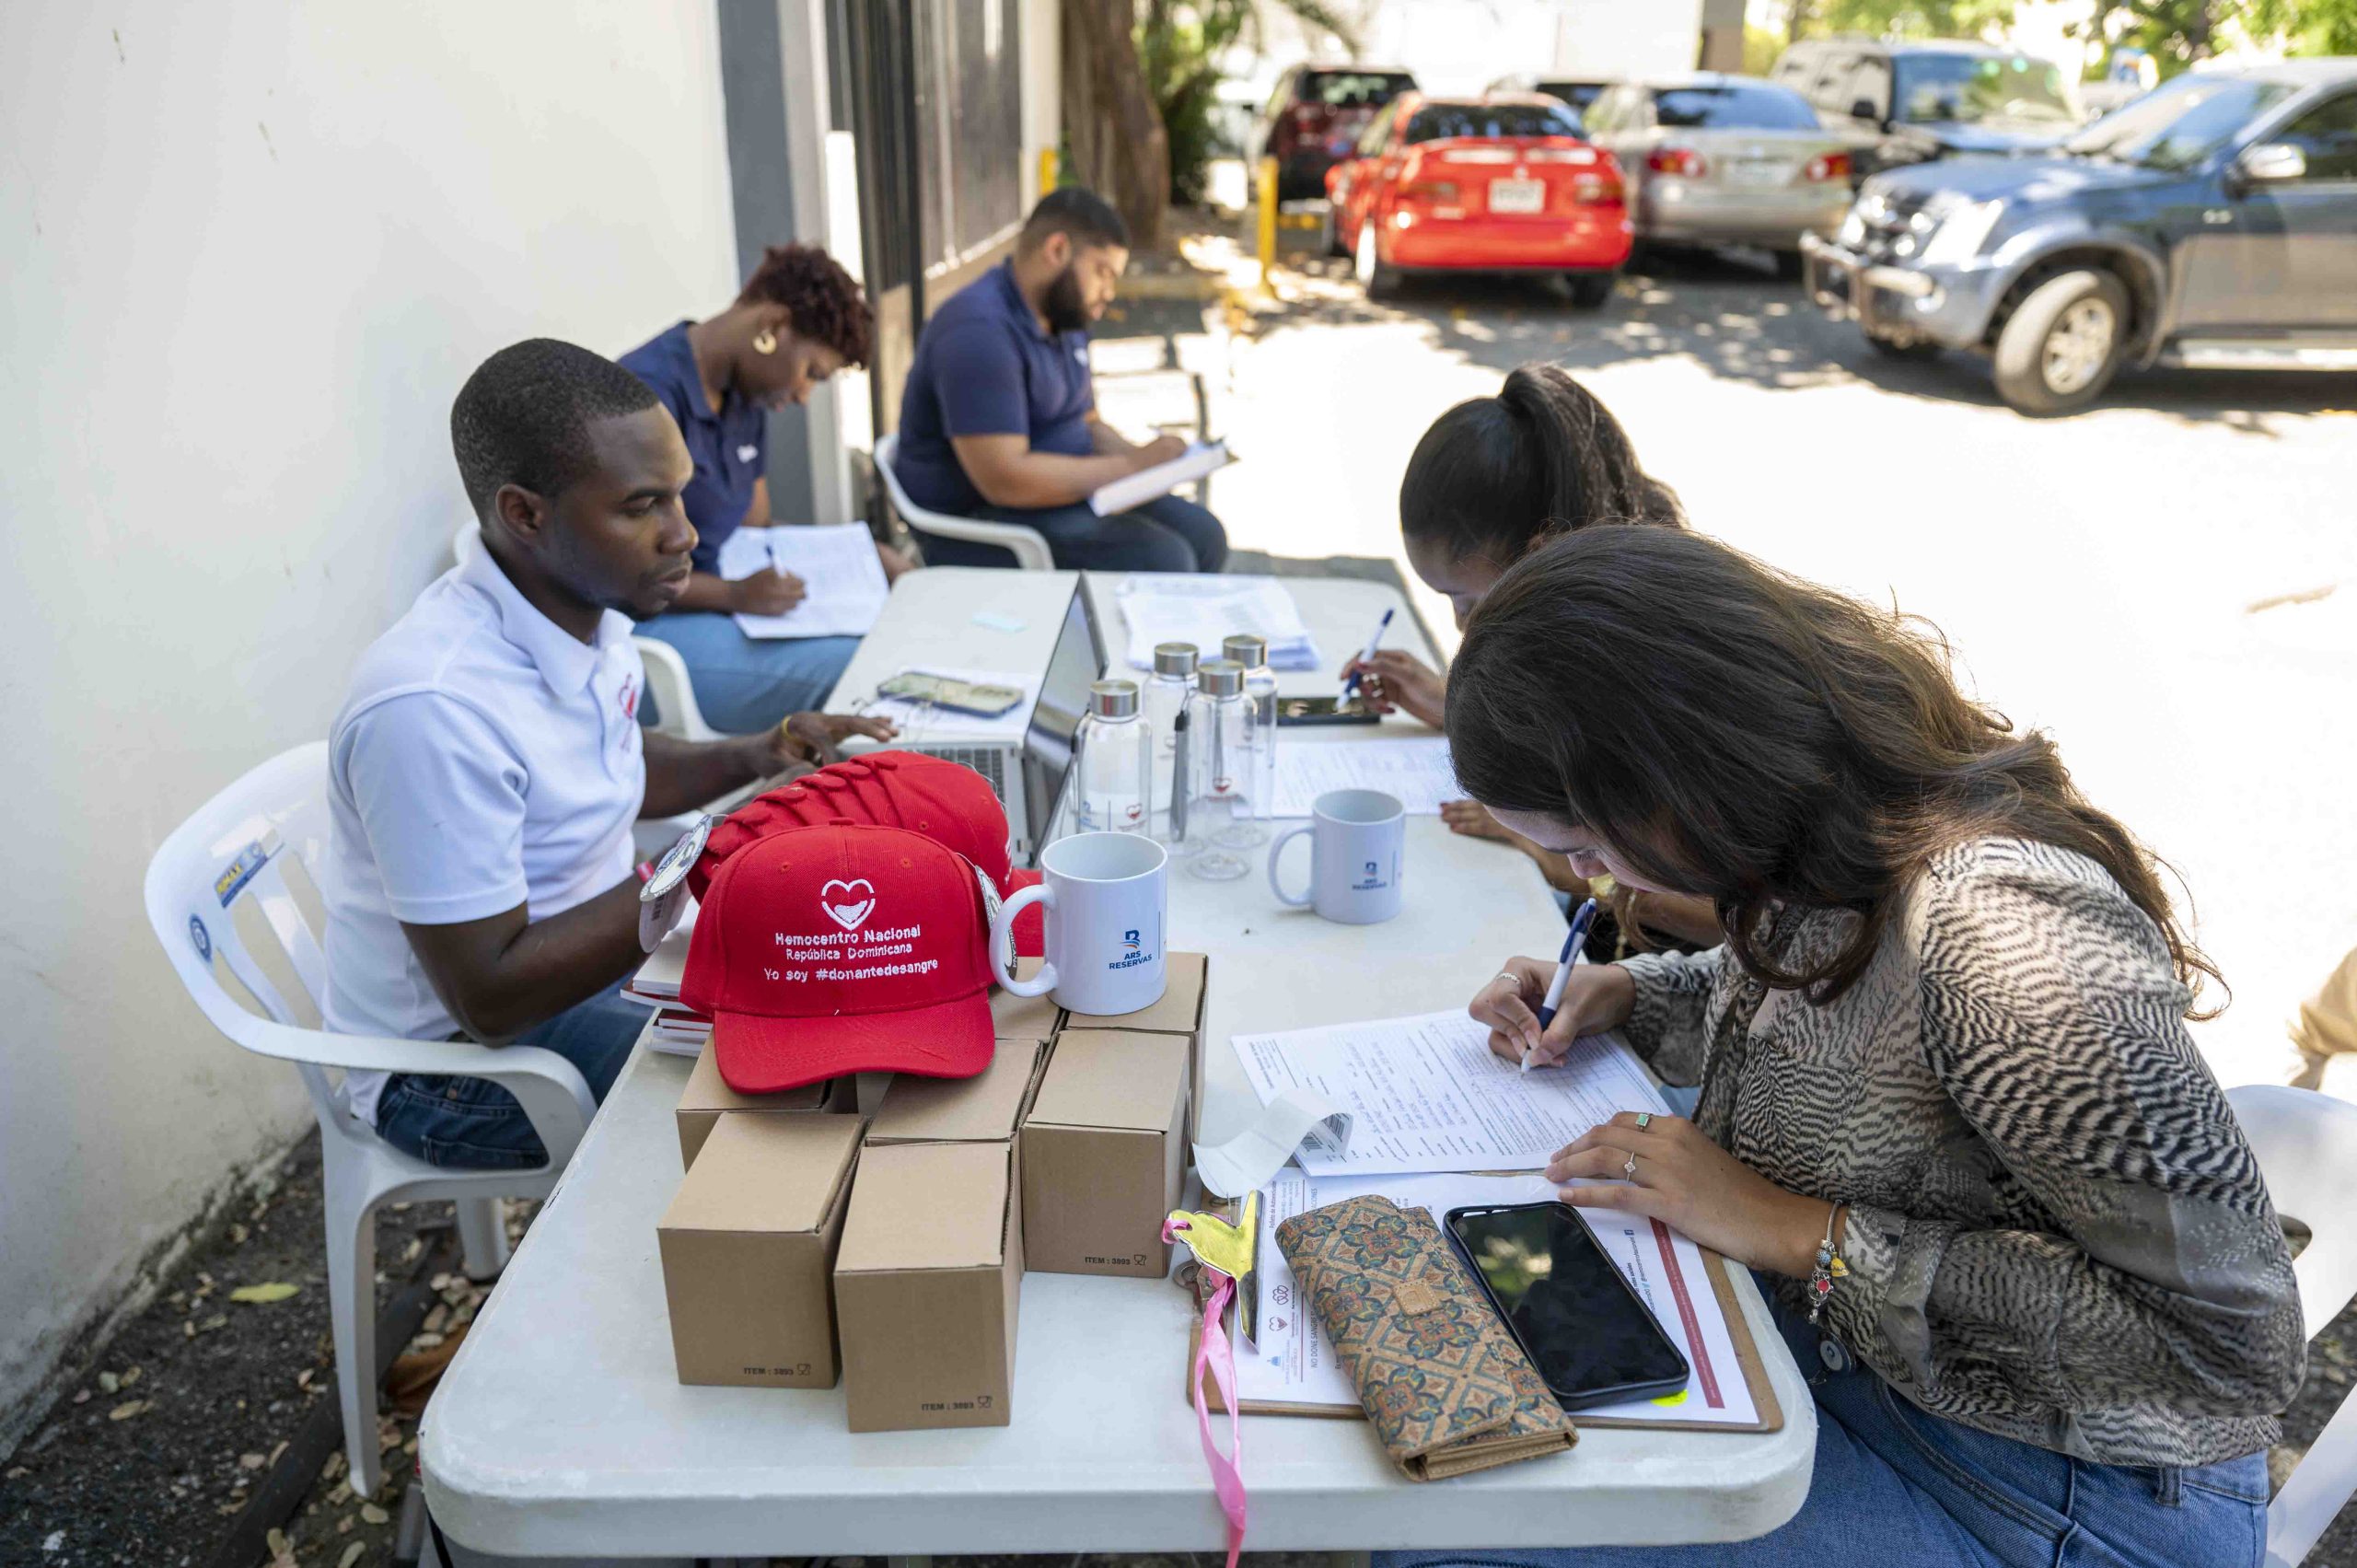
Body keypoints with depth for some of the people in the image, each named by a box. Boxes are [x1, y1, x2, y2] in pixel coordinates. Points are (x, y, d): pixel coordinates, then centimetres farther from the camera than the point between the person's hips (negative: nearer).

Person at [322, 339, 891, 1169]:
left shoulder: (579, 601, -6)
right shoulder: (432, 706, -32)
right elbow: (488, 998, -28)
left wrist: (752, 758, -3)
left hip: (587, 954, 8)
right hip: (456, 1057, -8)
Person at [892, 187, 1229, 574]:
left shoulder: (1066, 320, 11)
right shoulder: (980, 330, -21)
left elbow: (1086, 424, 21)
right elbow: (1004, 479, -28)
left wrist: (1143, 457, -2)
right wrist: (1131, 467, -22)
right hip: (981, 524, -10)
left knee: (1203, 537, -1)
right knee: (1163, 561, -24)